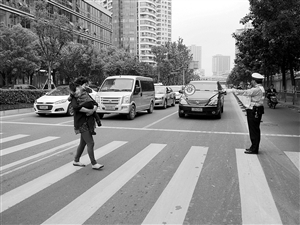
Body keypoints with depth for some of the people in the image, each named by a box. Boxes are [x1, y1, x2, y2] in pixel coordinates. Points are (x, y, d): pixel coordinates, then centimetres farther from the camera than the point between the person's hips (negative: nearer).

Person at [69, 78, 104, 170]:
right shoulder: (74, 98, -9)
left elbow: (95, 104, 6)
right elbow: (76, 107, -30)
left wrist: (93, 109, -16)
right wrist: (88, 110, -27)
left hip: (87, 123, 8)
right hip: (81, 124, -8)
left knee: (83, 143, 16)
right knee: (90, 143, -10)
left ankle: (76, 161, 30)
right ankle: (94, 164, -2)